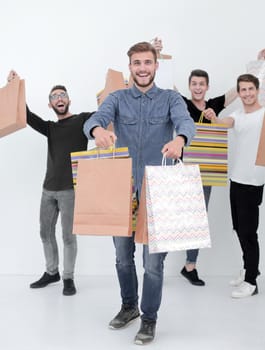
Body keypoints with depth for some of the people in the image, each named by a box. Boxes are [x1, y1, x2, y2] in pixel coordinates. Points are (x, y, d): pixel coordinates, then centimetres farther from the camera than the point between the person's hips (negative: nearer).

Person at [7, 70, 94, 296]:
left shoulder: (82, 120, 0)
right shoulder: (50, 128, 14)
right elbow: (27, 116, 3)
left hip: (70, 190, -6)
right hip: (49, 189, 6)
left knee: (68, 236, -1)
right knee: (46, 233, 13)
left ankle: (68, 278, 14)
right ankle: (51, 272, 30)